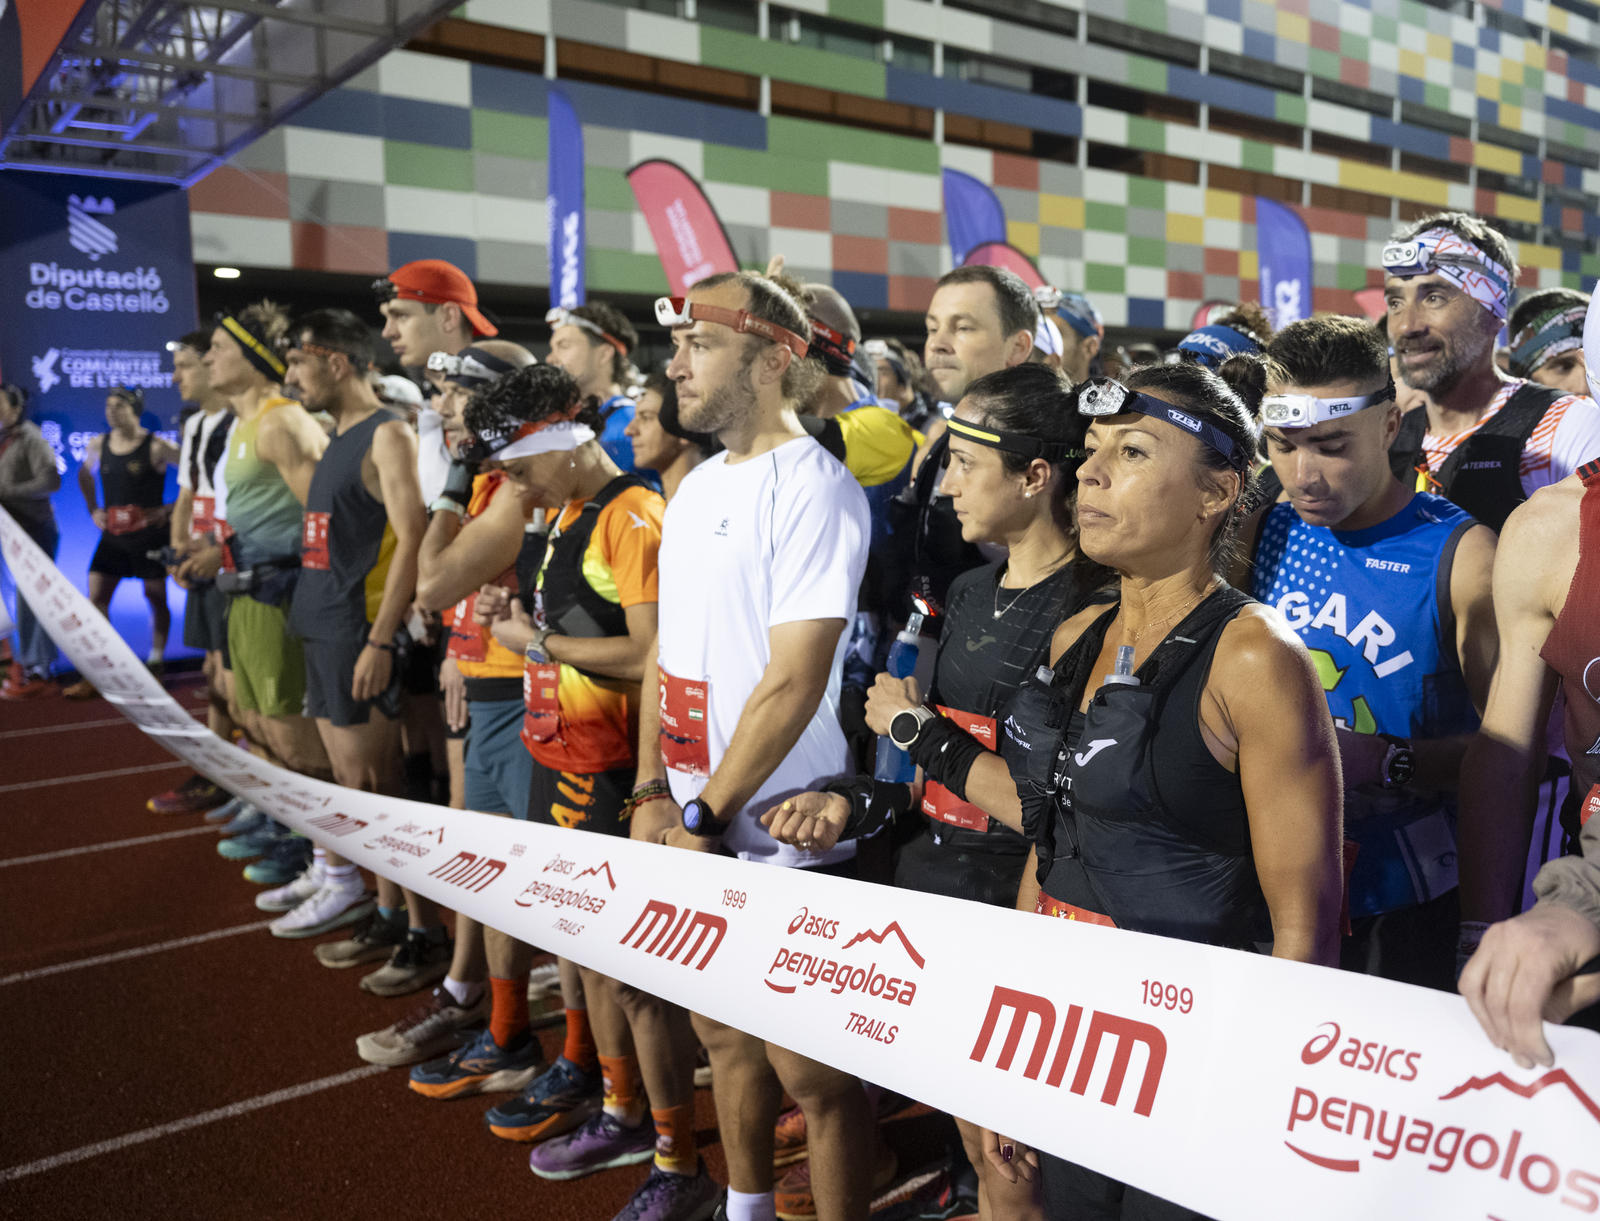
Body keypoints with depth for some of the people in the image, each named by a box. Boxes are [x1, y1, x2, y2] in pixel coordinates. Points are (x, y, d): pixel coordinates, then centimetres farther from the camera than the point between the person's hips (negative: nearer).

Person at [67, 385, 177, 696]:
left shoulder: (156, 447, -12)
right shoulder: (97, 446, 4)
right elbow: (85, 475, 24)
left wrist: (171, 509, -11)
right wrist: (93, 510, 12)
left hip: (150, 533, -4)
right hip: (112, 533, 5)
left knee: (156, 598, 7)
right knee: (96, 596, -2)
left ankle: (156, 664, 21)